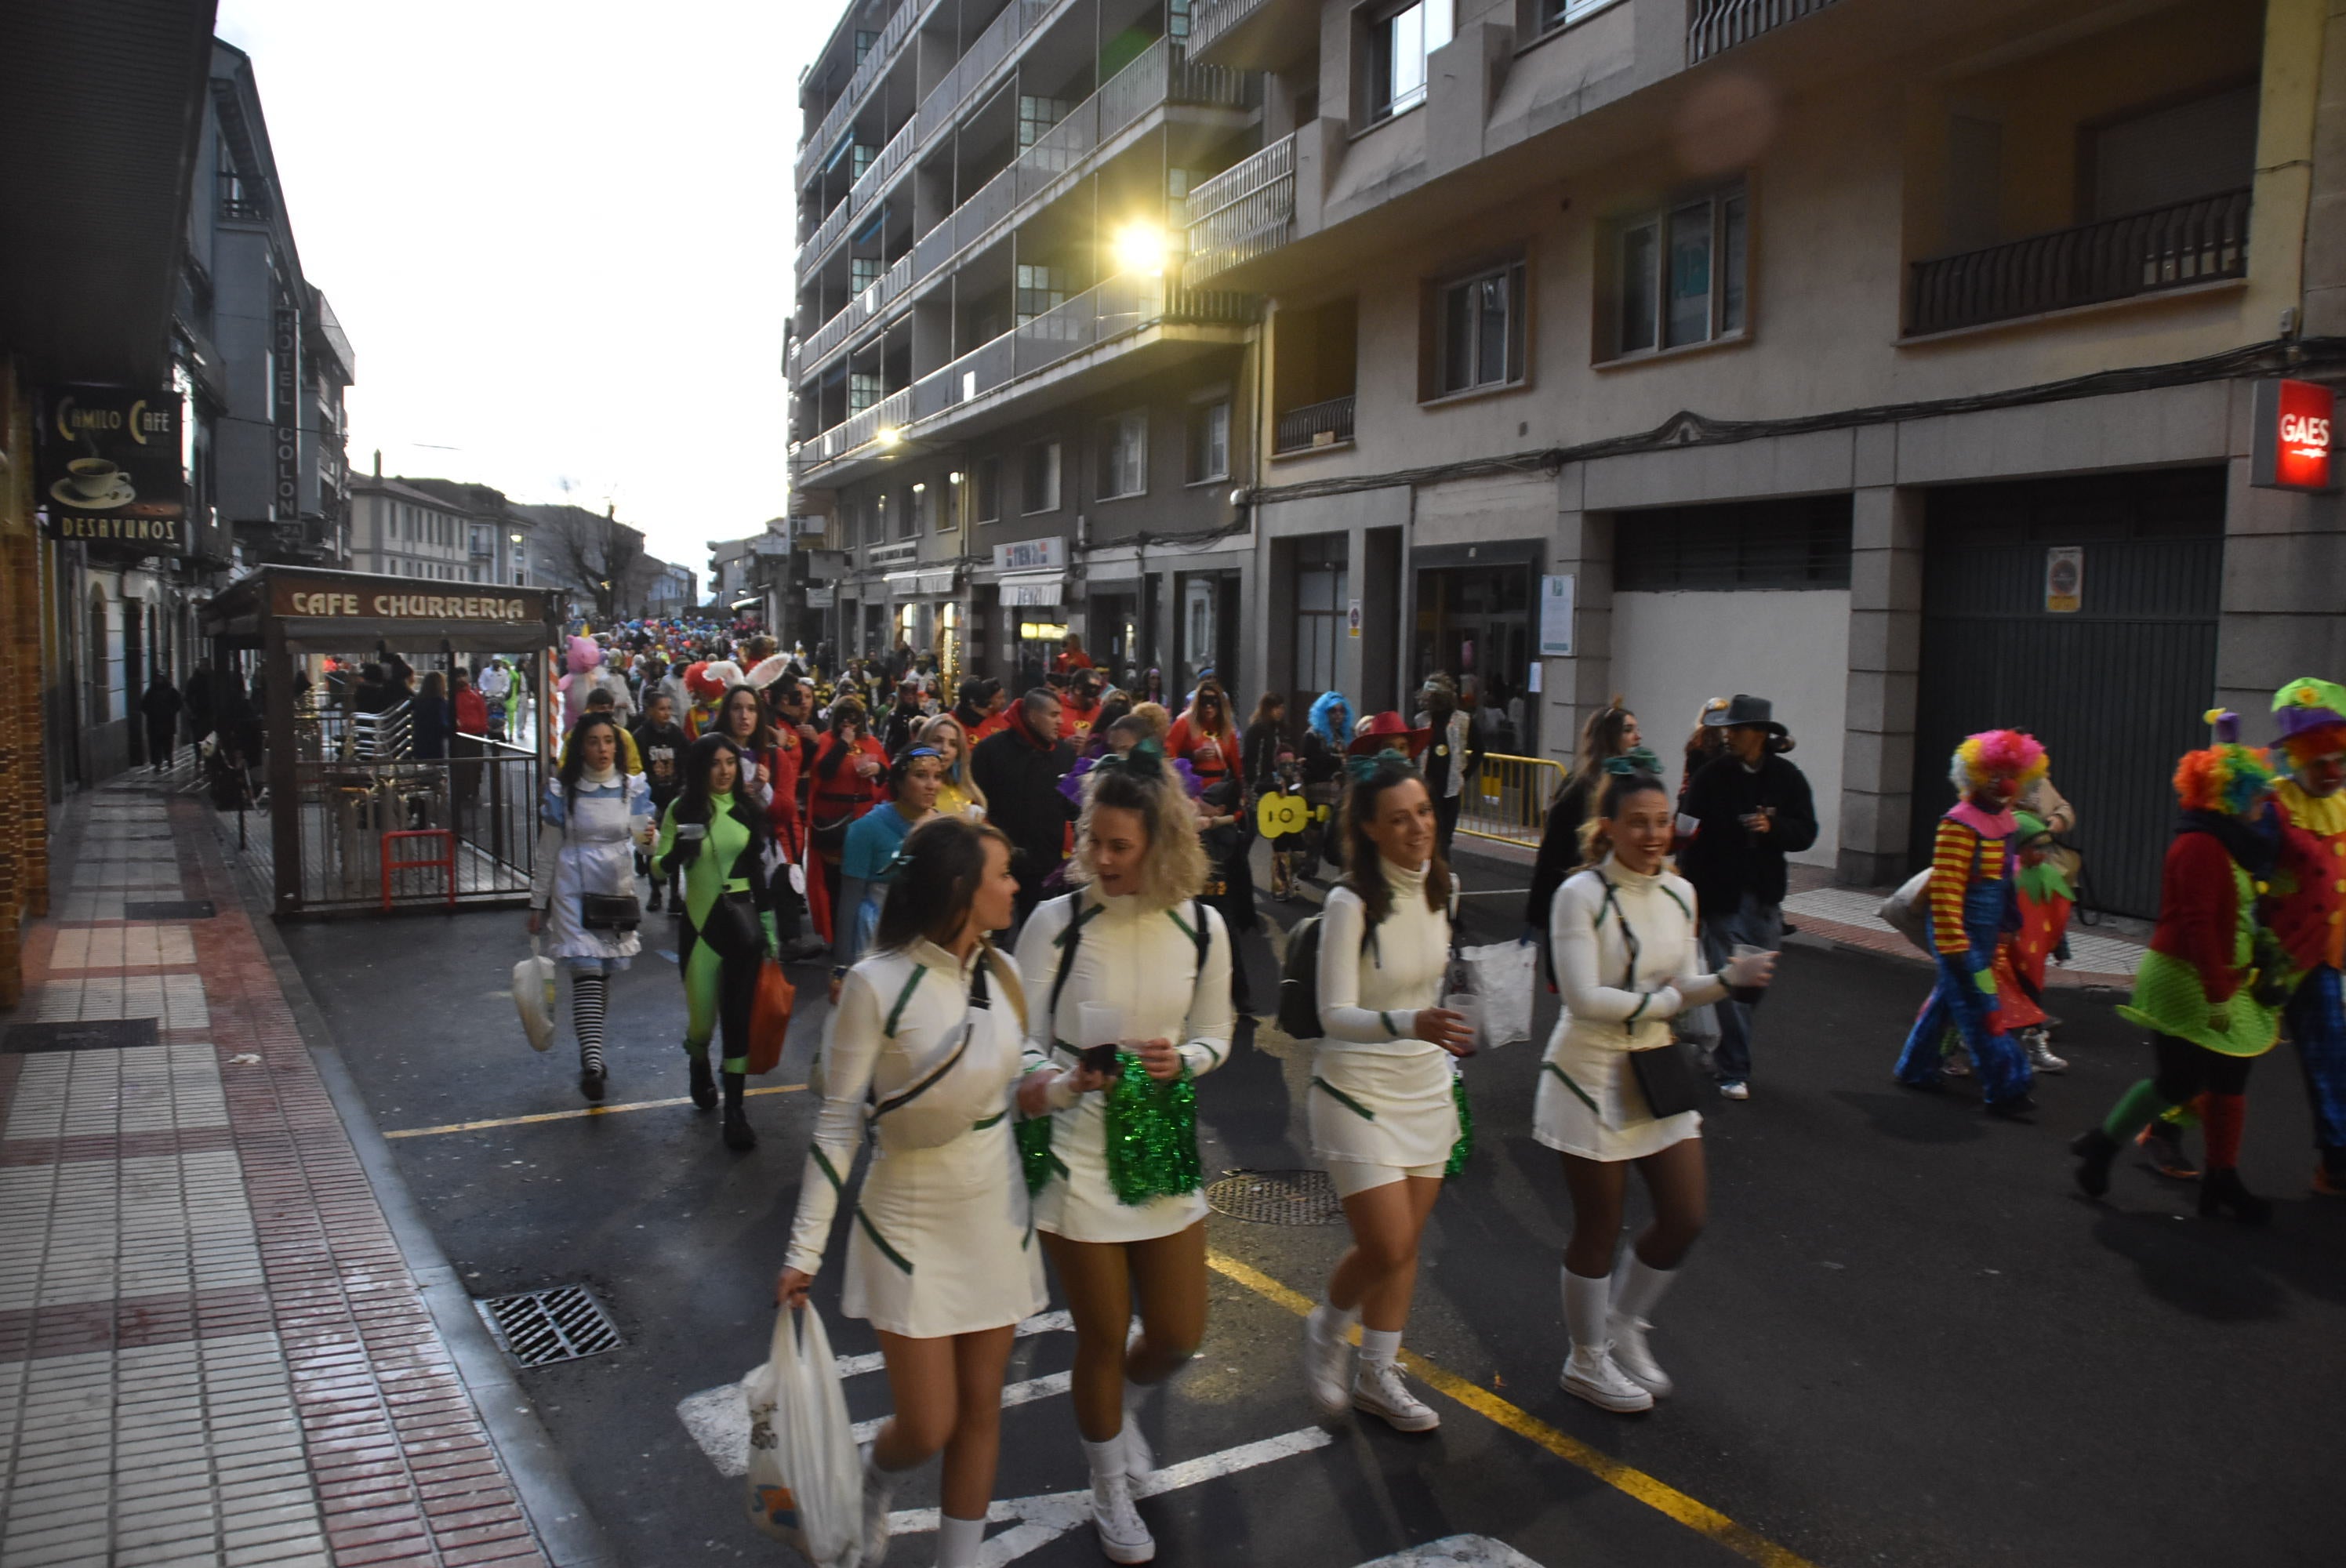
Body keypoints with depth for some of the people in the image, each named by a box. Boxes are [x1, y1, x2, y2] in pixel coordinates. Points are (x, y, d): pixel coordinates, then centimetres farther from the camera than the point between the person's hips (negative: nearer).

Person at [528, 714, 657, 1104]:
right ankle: (592, 1062, -19)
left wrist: (649, 837, -26)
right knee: (587, 971, -13)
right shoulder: (561, 790, -2)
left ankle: (591, 1051, 25)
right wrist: (537, 903, 5)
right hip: (574, 888, -3)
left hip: (618, 887, 3)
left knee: (604, 971, 9)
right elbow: (547, 851, 4)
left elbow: (641, 834, -1)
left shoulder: (633, 786, 3)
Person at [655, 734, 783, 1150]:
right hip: (700, 922, -1)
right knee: (702, 1017, 7)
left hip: (743, 918, 1)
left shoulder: (748, 809, 4)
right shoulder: (682, 810, -3)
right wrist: (677, 853, -25)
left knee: (738, 1014, -2)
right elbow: (659, 866, -2)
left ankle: (735, 1108, 5)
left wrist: (770, 926, 9)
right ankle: (698, 1064, 43)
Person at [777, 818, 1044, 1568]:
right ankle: (875, 1480, 40)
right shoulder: (877, 983, -19)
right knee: (928, 1428, 4)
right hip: (911, 1224, -5)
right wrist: (805, 1249, -13)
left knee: (980, 1409, 11)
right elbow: (838, 1121, -13)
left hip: (996, 1217, 5)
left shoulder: (1002, 974, -2)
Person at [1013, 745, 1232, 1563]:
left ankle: (1120, 1404, 49)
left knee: (1178, 1335, 11)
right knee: (1103, 1336, 11)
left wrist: (1184, 1059, -15)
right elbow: (1024, 1039, -10)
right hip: (1077, 1152, -3)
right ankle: (1110, 1494, 38)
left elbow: (1214, 1035, 7)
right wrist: (1042, 1083, -31)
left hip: (1163, 1145, 3)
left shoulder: (1201, 926, -6)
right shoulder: (1057, 921, -14)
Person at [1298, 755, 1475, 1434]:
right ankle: (1326, 1329, 26)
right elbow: (1335, 1015, -25)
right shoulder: (1351, 903, -21)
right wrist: (1408, 1025, -40)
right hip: (1358, 1090, -6)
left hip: (1425, 1086, 6)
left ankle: (1377, 1376, 30)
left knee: (1405, 1242, 13)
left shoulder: (1437, 885, 0)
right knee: (1386, 1247, -5)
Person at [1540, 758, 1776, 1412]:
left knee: (1685, 1218, 9)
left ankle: (1624, 1326, 34)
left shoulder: (1679, 893, 4)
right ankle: (1587, 1360, 28)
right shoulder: (1581, 894, -17)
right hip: (1591, 1076, -6)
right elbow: (1585, 998, -22)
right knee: (1599, 1229, 6)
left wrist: (1729, 978, -13)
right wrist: (1663, 1001, -15)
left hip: (1656, 1070, 7)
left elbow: (1683, 985, 6)